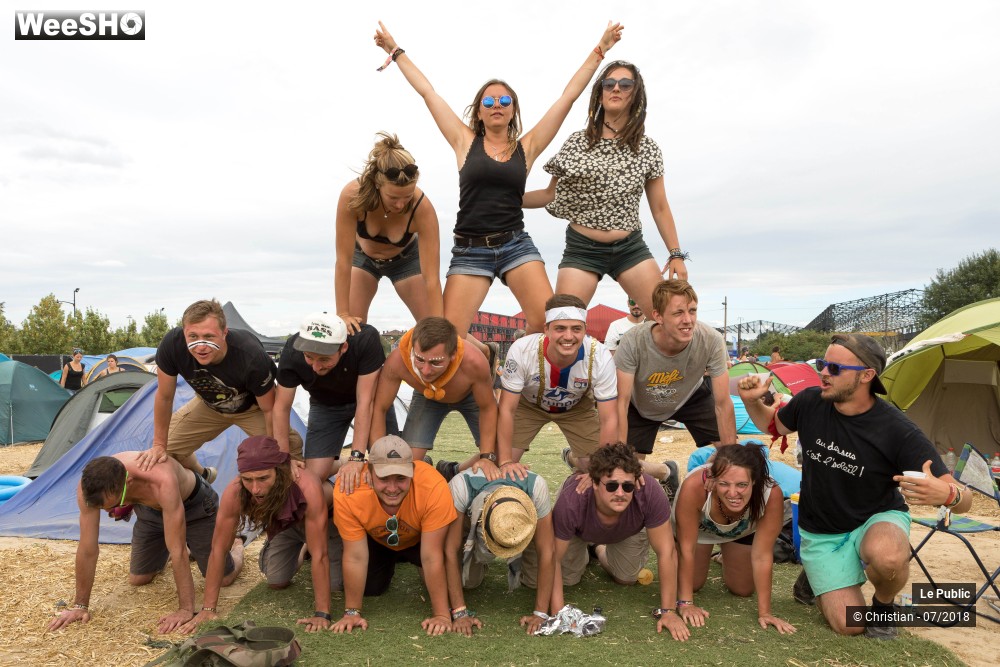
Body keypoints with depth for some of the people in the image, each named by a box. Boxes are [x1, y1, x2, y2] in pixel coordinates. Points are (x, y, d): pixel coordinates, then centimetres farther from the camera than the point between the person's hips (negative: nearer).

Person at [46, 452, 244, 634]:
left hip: (194, 503, -4)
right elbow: (87, 549, -22)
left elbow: (178, 550, -43)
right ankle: (163, 554, 39)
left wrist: (186, 609, -39)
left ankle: (234, 545, 32)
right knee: (137, 579, 8)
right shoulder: (89, 486, -34)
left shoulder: (162, 482, -48)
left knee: (223, 578, -2)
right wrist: (79, 605, -16)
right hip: (150, 509, 4)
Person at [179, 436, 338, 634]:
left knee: (336, 583, -9)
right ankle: (300, 553, 30)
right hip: (282, 525, 3)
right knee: (276, 582, 0)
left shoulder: (306, 487, -47)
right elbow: (218, 550, -25)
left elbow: (319, 554, -42)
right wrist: (208, 608, -24)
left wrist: (322, 614, -40)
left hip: (323, 521, -3)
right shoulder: (234, 492, -37)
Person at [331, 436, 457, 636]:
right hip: (375, 540, 1)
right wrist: (352, 612, -18)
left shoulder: (434, 486, -43)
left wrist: (442, 614, -27)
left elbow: (431, 557, -33)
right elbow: (355, 557, -25)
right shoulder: (347, 492, -37)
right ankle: (389, 565, 25)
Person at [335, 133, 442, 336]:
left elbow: (432, 280, -37)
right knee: (349, 329, -12)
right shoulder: (352, 195, -37)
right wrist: (343, 314, -29)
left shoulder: (422, 207, -37)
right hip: (362, 256, 1)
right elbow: (343, 260, -30)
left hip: (405, 258, 0)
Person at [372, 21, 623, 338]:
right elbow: (427, 91, 12)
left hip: (516, 245, 1)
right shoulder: (466, 142, 8)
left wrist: (600, 50, 11)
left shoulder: (526, 146, 9)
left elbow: (568, 96, 9)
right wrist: (396, 51, 16)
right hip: (469, 250, 0)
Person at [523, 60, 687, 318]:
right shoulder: (578, 141, 3)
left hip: (631, 248, 2)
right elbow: (552, 194, 9)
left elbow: (660, 208, 10)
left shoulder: (648, 148, 6)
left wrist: (676, 254, 5)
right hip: (582, 248, -1)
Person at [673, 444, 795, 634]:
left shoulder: (771, 494, -42)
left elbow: (762, 555, -29)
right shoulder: (694, 487, -45)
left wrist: (764, 612, -25)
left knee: (742, 590, 11)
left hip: (743, 530, 1)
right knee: (693, 583, 6)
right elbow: (687, 548, -32)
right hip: (699, 525, -1)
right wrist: (685, 603, -28)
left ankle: (727, 556, 41)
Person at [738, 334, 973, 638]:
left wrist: (945, 494, -47)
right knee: (849, 625, -9)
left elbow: (963, 499, -22)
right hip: (821, 532, 2)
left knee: (888, 557, -38)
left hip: (877, 519, -2)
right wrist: (752, 401, -14)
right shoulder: (810, 402, -15)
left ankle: (883, 604, -2)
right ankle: (814, 574, 24)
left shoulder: (897, 431, -25)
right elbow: (773, 425, 8)